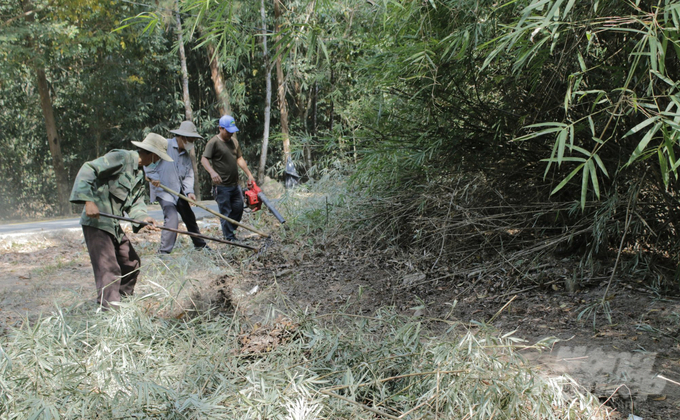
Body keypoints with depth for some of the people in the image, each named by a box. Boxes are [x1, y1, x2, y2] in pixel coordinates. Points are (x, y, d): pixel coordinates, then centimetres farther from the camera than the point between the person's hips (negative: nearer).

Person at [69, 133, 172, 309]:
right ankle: (110, 306, -5)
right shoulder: (120, 158, -14)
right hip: (96, 222, -10)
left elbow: (136, 202, 11)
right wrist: (88, 201, -29)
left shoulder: (139, 174, 15)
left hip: (114, 225, 10)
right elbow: (88, 170, -20)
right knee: (108, 268, -10)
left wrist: (142, 217, -11)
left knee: (131, 262, 17)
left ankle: (124, 297, 34)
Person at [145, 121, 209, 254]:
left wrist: (189, 191, -10)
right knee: (172, 218, -20)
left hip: (179, 191, 8)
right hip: (163, 189, -8)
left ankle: (200, 244, 35)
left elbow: (188, 175, 6)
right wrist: (153, 176, -20)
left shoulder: (186, 155, 11)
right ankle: (164, 252, -12)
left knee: (190, 217, 16)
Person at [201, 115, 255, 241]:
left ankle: (231, 230, 28)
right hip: (221, 186, -8)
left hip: (235, 184, 8)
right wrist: (212, 172, -36)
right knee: (226, 212, -3)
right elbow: (204, 159, -18)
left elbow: (240, 159, 21)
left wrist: (249, 175, 16)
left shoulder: (234, 141, 14)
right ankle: (230, 238, 4)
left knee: (238, 208, 13)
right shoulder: (214, 143, -10)